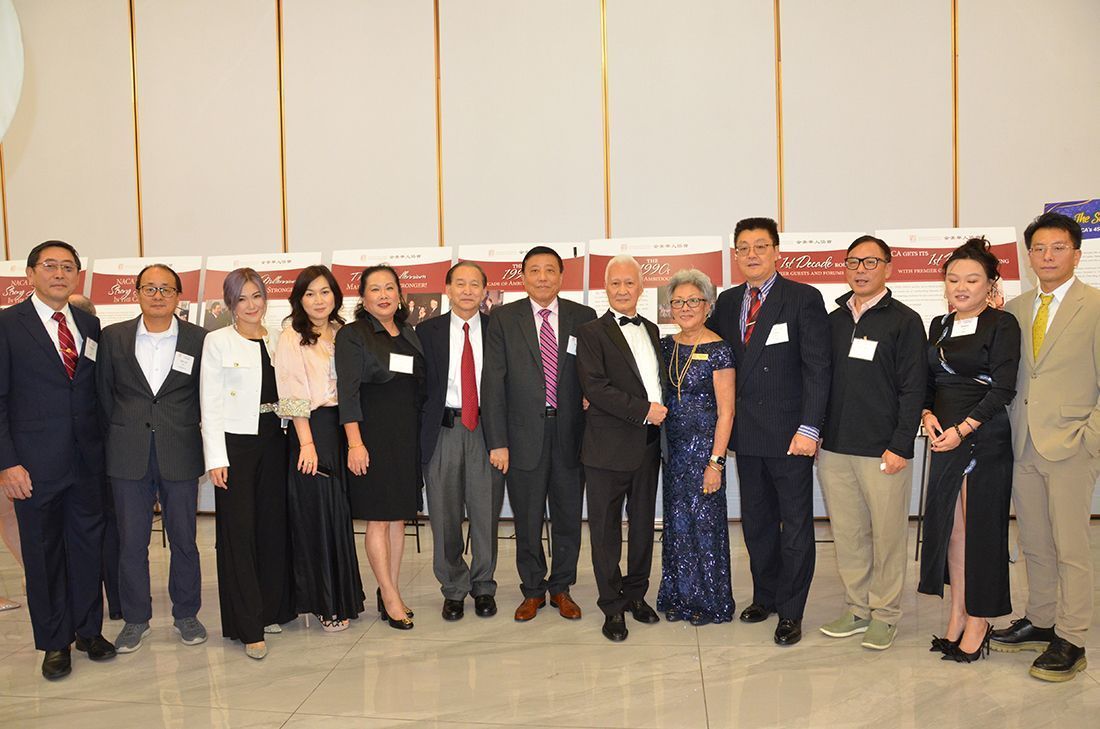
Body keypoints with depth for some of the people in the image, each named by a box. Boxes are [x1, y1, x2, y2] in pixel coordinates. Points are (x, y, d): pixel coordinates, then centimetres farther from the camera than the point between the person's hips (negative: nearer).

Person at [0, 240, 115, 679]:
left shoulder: (90, 325, 8)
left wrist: (107, 448, 5)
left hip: (88, 462, 4)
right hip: (35, 465, -3)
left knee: (89, 544, 12)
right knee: (43, 553, 9)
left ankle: (89, 630, 28)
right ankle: (54, 642, 23)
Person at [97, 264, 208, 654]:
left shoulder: (199, 339, -1)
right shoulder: (113, 337, 4)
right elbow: (103, 392, 9)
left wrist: (185, 432, 2)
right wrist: (120, 435, 7)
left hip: (180, 455, -1)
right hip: (128, 457, 1)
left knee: (184, 540, 8)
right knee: (131, 542, 8)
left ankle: (186, 614, 24)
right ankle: (135, 619, 23)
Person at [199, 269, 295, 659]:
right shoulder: (217, 341, -1)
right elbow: (210, 404, -5)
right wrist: (216, 458, -11)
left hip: (273, 441, 4)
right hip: (235, 442, -4)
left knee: (274, 526, 10)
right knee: (239, 532, -2)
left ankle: (272, 610, 24)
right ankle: (248, 626, 5)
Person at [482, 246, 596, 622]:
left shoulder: (584, 318, 3)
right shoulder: (503, 319, 0)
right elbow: (493, 383, -3)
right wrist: (497, 441, -8)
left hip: (570, 432, 1)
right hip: (524, 435, -1)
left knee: (568, 517, 11)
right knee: (527, 520, 10)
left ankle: (561, 588, 29)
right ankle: (533, 590, 28)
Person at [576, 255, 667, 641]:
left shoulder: (652, 330, 15)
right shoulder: (591, 332, -5)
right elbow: (594, 387, -16)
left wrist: (662, 413, 0)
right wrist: (643, 410, -17)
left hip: (648, 444, 6)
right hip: (609, 446, -6)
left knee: (643, 524, 14)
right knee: (606, 529, 3)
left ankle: (636, 594, 30)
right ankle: (612, 606, 15)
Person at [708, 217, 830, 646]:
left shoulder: (804, 298, -6)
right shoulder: (727, 302, 10)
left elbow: (817, 368, -11)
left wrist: (809, 428, -17)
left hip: (789, 433, -5)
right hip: (746, 433, 5)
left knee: (795, 525, 5)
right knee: (756, 522, 15)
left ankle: (790, 612, 16)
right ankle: (765, 596, 31)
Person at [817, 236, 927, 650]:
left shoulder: (905, 321, -1)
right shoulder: (833, 320, 13)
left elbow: (913, 388, -6)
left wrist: (900, 446, -12)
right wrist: (817, 433, 8)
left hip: (884, 451, -4)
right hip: (834, 448, 5)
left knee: (887, 534, 3)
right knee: (846, 533, 10)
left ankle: (885, 614, 17)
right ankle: (857, 608, 23)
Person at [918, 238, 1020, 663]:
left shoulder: (1002, 325, -6)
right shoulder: (939, 326, 13)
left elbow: (1003, 388, -11)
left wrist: (962, 429, -17)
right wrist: (927, 415, -2)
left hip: (983, 438, -6)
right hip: (944, 437, 6)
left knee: (981, 527, 0)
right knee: (949, 526, 8)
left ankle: (978, 624, 11)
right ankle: (957, 617, 19)